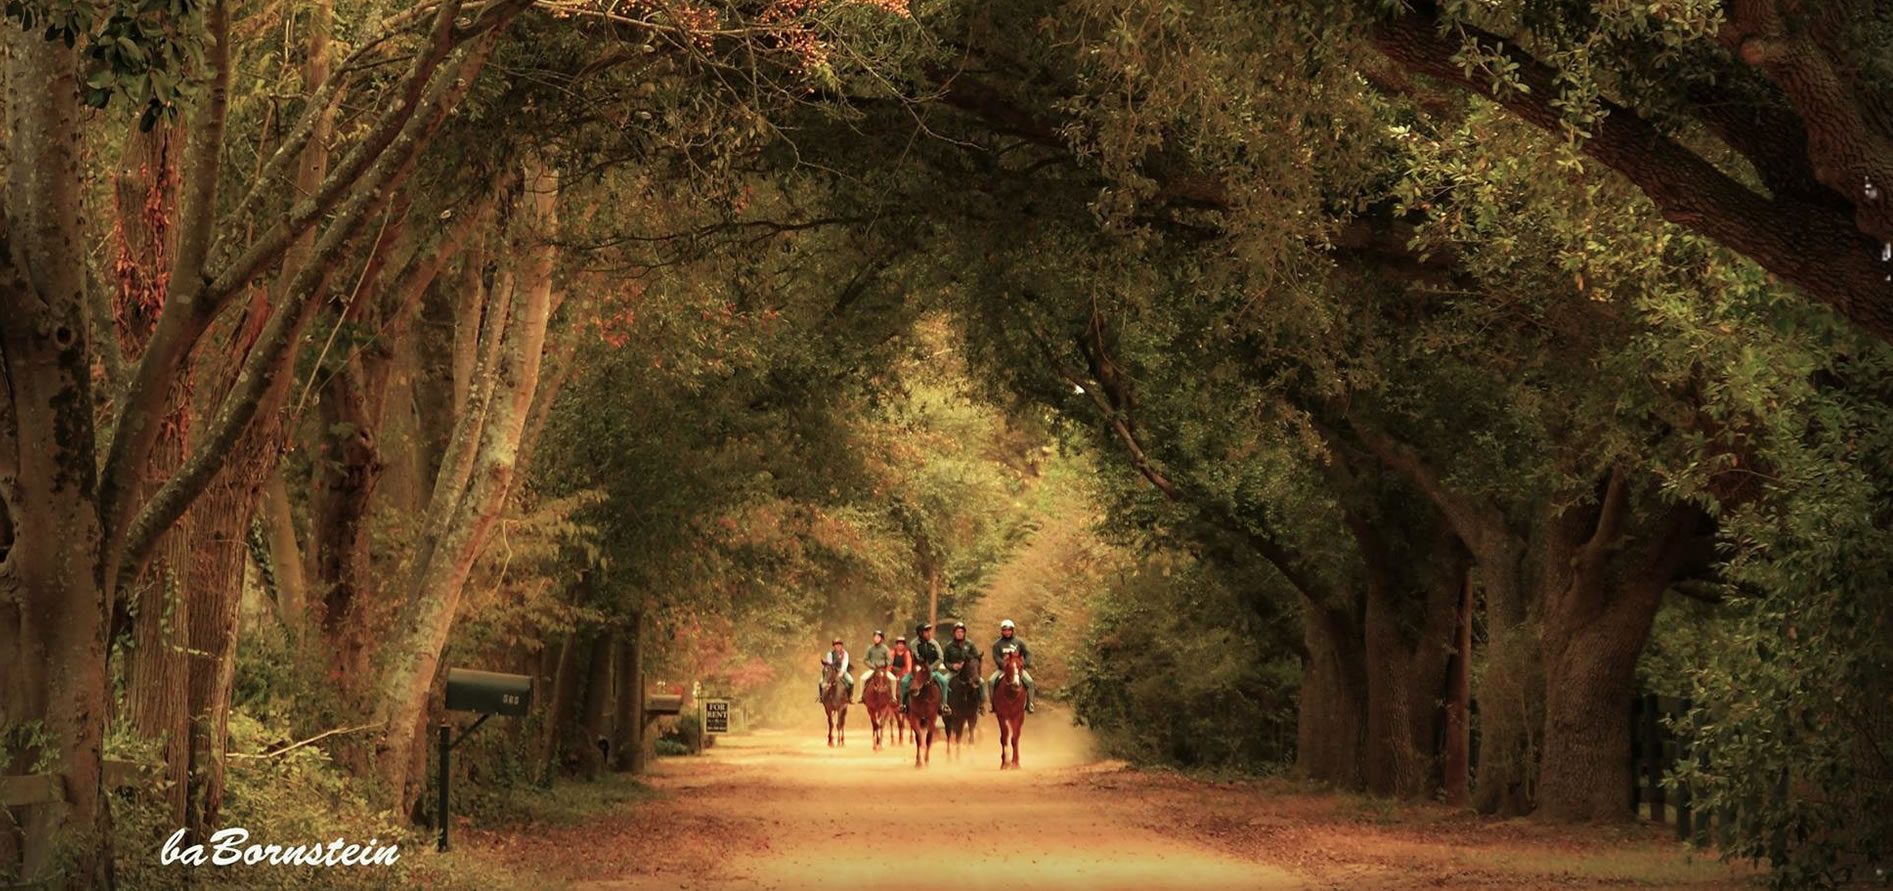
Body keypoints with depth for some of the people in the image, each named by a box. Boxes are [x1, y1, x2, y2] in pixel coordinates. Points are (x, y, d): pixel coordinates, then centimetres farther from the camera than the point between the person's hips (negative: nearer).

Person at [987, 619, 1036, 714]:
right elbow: (996, 657, -6)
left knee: (1029, 681, -24)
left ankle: (1029, 704, -12)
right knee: (991, 681, -24)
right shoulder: (997, 644, 5)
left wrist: (1025, 664, -13)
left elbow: (1028, 654, 4)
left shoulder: (1019, 641, 6)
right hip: (1003, 669, 0)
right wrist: (1004, 664, -23)